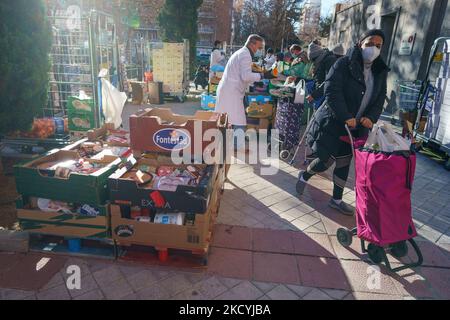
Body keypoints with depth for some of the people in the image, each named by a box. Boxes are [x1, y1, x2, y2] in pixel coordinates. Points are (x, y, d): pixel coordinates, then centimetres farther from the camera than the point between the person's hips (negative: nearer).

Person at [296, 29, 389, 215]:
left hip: (355, 127, 6)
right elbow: (332, 91, -20)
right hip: (333, 123, -6)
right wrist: (346, 117, -23)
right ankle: (304, 176, 29)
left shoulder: (380, 72, 8)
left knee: (344, 163, 12)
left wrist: (371, 118, -10)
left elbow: (379, 100, 10)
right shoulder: (344, 64, -11)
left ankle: (337, 199, 27)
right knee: (327, 160, -3)